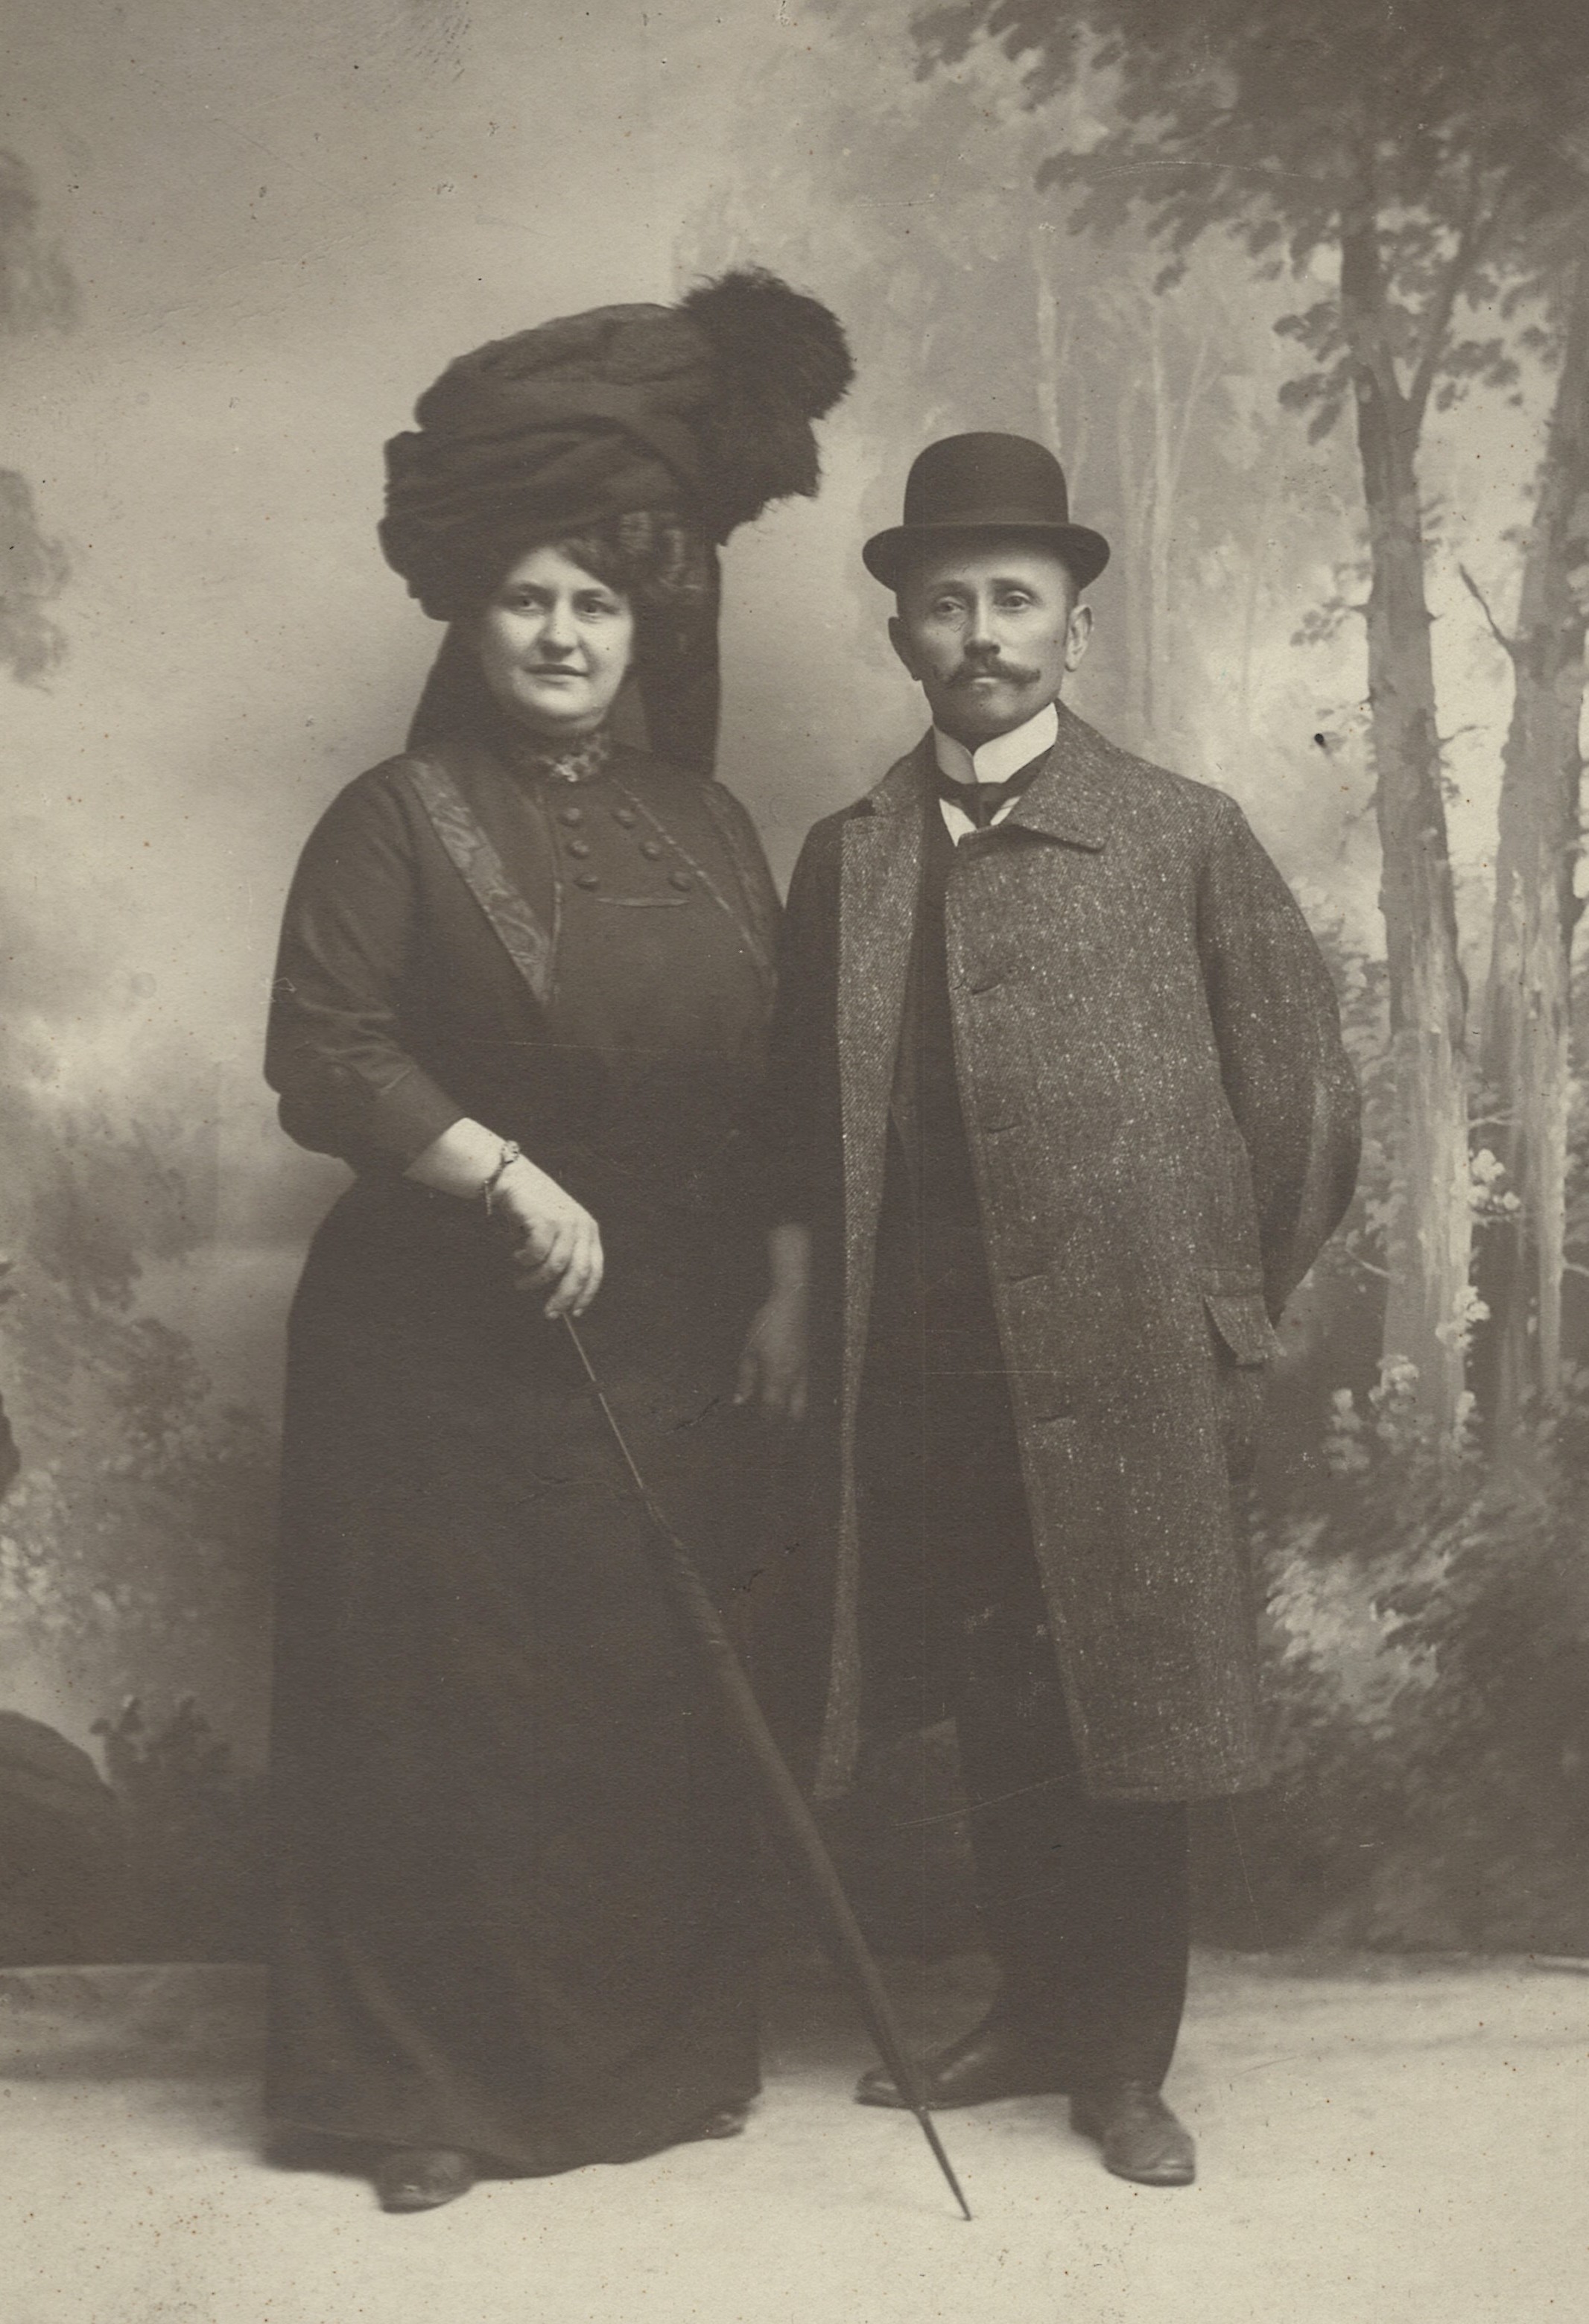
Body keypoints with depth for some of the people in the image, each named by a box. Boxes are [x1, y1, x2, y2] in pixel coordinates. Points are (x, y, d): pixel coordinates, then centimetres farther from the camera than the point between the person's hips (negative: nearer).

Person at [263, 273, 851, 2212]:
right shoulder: (398, 818, -2)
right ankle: (428, 2087, 15)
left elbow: (769, 1081, 13)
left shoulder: (703, 828, 11)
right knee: (439, 1719, 1)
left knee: (657, 1709, 9)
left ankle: (663, 2052, 25)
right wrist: (511, 1179, -20)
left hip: (665, 1346, 4)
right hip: (439, 1347, -4)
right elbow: (322, 1053, -12)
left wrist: (777, 1298, 8)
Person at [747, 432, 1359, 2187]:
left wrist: (1239, 1320, 0)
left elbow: (1298, 1091, 2)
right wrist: (795, 1291, 2)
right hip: (921, 1369, 3)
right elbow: (801, 1114, 12)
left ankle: (1125, 2058, 21)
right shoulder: (845, 858, 10)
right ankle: (1035, 2008, 31)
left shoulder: (1185, 836, 1)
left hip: (1123, 1372, -3)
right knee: (990, 1714, 13)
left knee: (1122, 1716, 5)